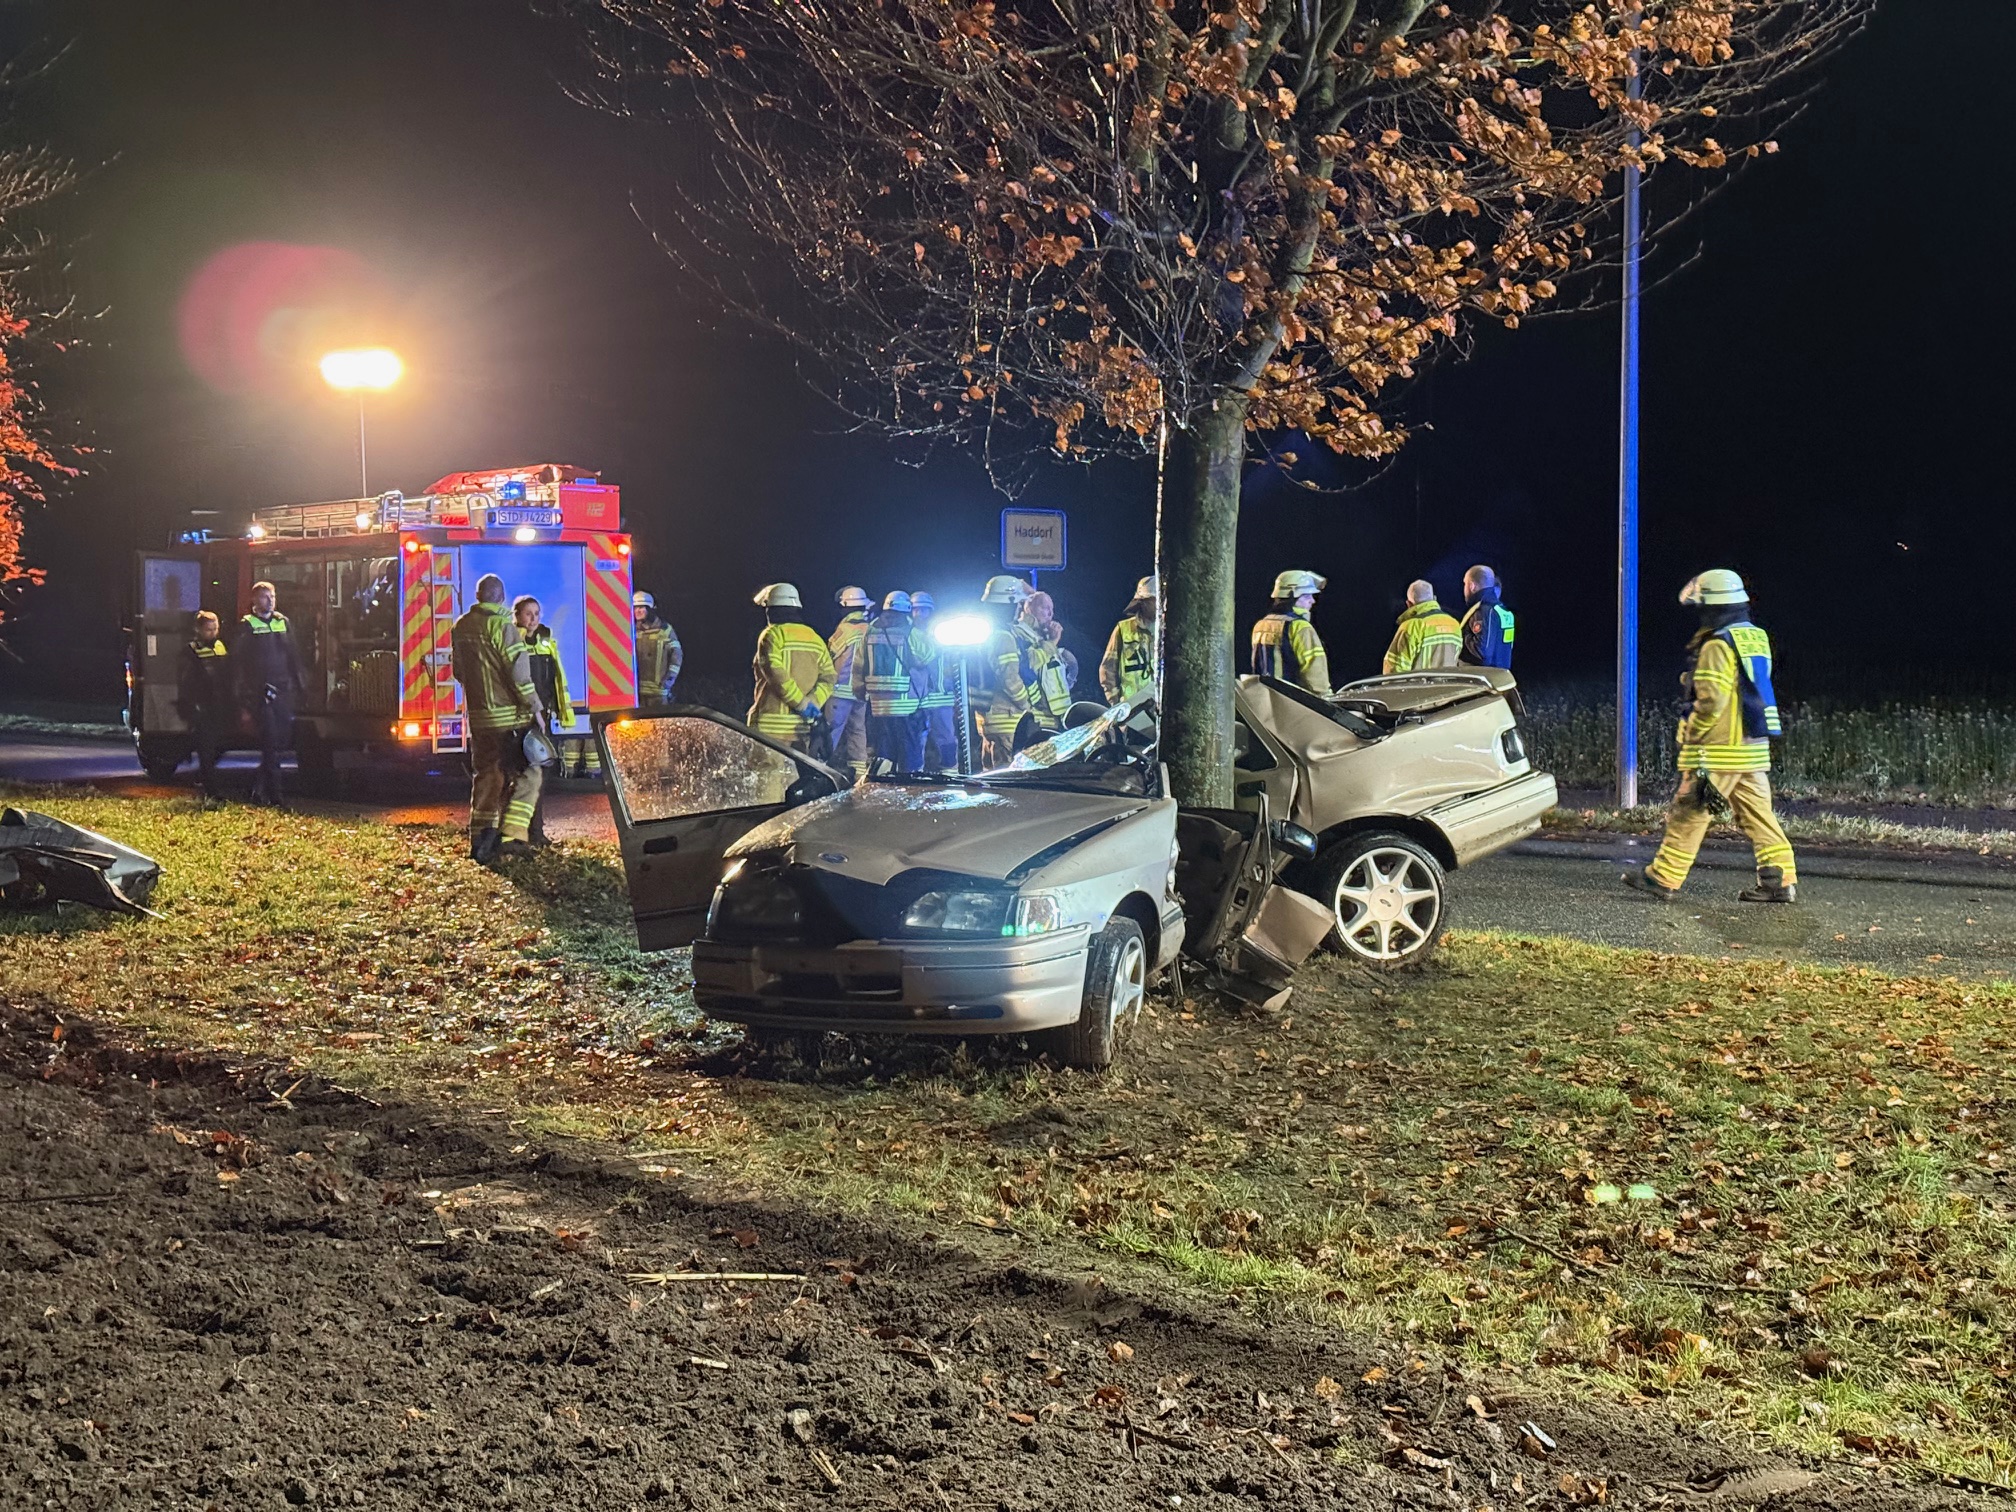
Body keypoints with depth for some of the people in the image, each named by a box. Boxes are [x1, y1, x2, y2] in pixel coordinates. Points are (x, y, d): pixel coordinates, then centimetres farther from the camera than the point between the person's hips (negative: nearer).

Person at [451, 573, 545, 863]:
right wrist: (535, 708, -12)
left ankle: (480, 841, 13)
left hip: (478, 716, 7)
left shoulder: (461, 627, 10)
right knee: (526, 775, -2)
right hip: (509, 716, -7)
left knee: (486, 776, 14)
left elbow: (458, 670, 20)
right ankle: (510, 836, -12)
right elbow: (518, 671, -17)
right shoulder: (501, 625, -14)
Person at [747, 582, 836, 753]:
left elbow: (775, 673, -19)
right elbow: (828, 678, 6)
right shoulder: (815, 639, 13)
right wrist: (813, 701, -7)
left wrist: (800, 702, -17)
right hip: (802, 726, 6)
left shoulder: (772, 635, -6)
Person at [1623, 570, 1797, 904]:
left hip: (1718, 752, -8)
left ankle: (1663, 877, 7)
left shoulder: (1718, 646, -15)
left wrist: (1691, 732, -8)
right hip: (1754, 750, 8)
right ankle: (1781, 880, 4)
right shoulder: (1756, 638, 13)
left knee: (1689, 814, 1)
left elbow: (1711, 700, -21)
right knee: (1758, 816, 8)